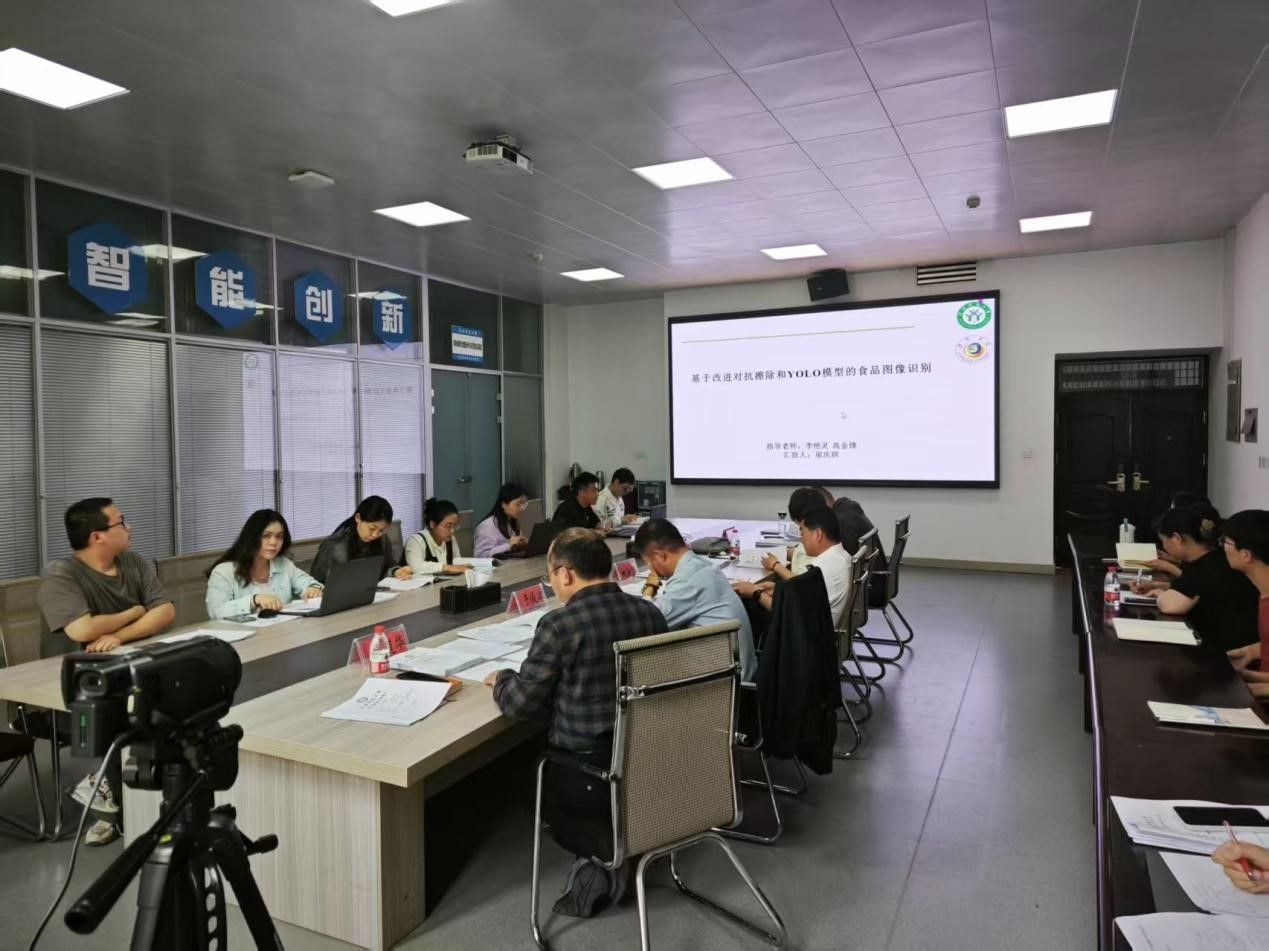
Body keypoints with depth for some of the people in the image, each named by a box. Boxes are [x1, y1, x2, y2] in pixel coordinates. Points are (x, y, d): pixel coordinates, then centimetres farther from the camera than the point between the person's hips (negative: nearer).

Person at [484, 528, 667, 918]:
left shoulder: (559, 625, -21)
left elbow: (522, 703, -14)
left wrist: (501, 679, 8)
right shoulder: (650, 613, -2)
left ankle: (611, 847, 1)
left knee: (536, 792, 26)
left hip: (588, 772, -7)